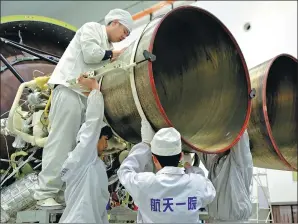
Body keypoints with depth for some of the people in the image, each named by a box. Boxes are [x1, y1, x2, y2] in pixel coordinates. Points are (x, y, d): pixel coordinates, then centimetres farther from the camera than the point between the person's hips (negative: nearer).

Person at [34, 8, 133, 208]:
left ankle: (66, 191, 6)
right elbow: (90, 55, -9)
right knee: (61, 143, -12)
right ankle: (45, 194, -9)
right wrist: (112, 54, 5)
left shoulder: (108, 47, 27)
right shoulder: (91, 28, 7)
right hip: (69, 90, -9)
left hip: (87, 95, 9)